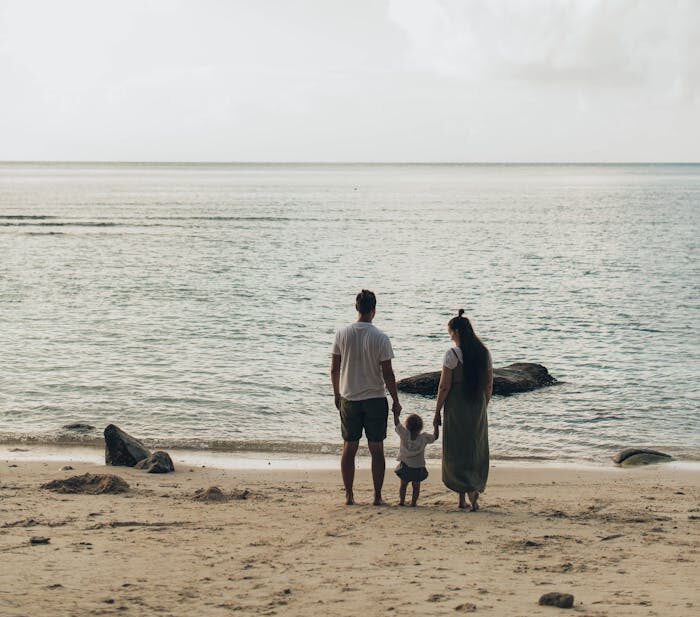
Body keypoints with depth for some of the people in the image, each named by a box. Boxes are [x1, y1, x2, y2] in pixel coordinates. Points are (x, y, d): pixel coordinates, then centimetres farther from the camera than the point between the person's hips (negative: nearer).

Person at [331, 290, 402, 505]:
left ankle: (349, 495, 12)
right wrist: (396, 401, 2)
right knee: (376, 449, 6)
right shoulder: (380, 338, -12)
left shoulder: (342, 334, -4)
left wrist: (337, 394, 16)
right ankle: (377, 496, 8)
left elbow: (334, 369, 2)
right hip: (375, 399, -2)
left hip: (349, 399, 2)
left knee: (349, 448, 10)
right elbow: (387, 374, -9)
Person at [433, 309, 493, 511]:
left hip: (456, 407, -5)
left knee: (456, 451, 3)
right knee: (476, 450, 13)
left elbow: (444, 386, -12)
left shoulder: (452, 354, -12)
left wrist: (437, 412, -3)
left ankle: (469, 489, -15)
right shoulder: (484, 353, 5)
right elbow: (489, 386, 9)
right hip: (478, 407, 5)